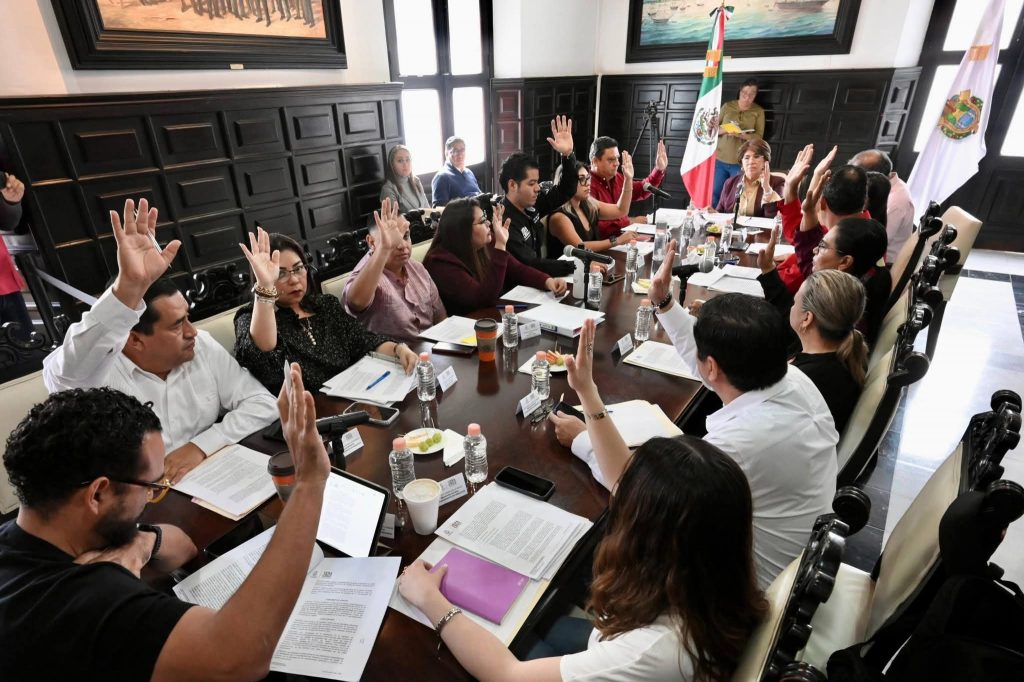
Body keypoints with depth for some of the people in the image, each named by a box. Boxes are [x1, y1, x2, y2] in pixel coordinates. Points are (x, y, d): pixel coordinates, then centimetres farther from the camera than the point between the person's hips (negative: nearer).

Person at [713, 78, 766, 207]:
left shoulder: (758, 111, 4)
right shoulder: (727, 106, 6)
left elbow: (759, 136, -4)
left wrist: (741, 135, -22)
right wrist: (725, 130, -17)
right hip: (720, 159, 1)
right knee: (714, 194, 3)